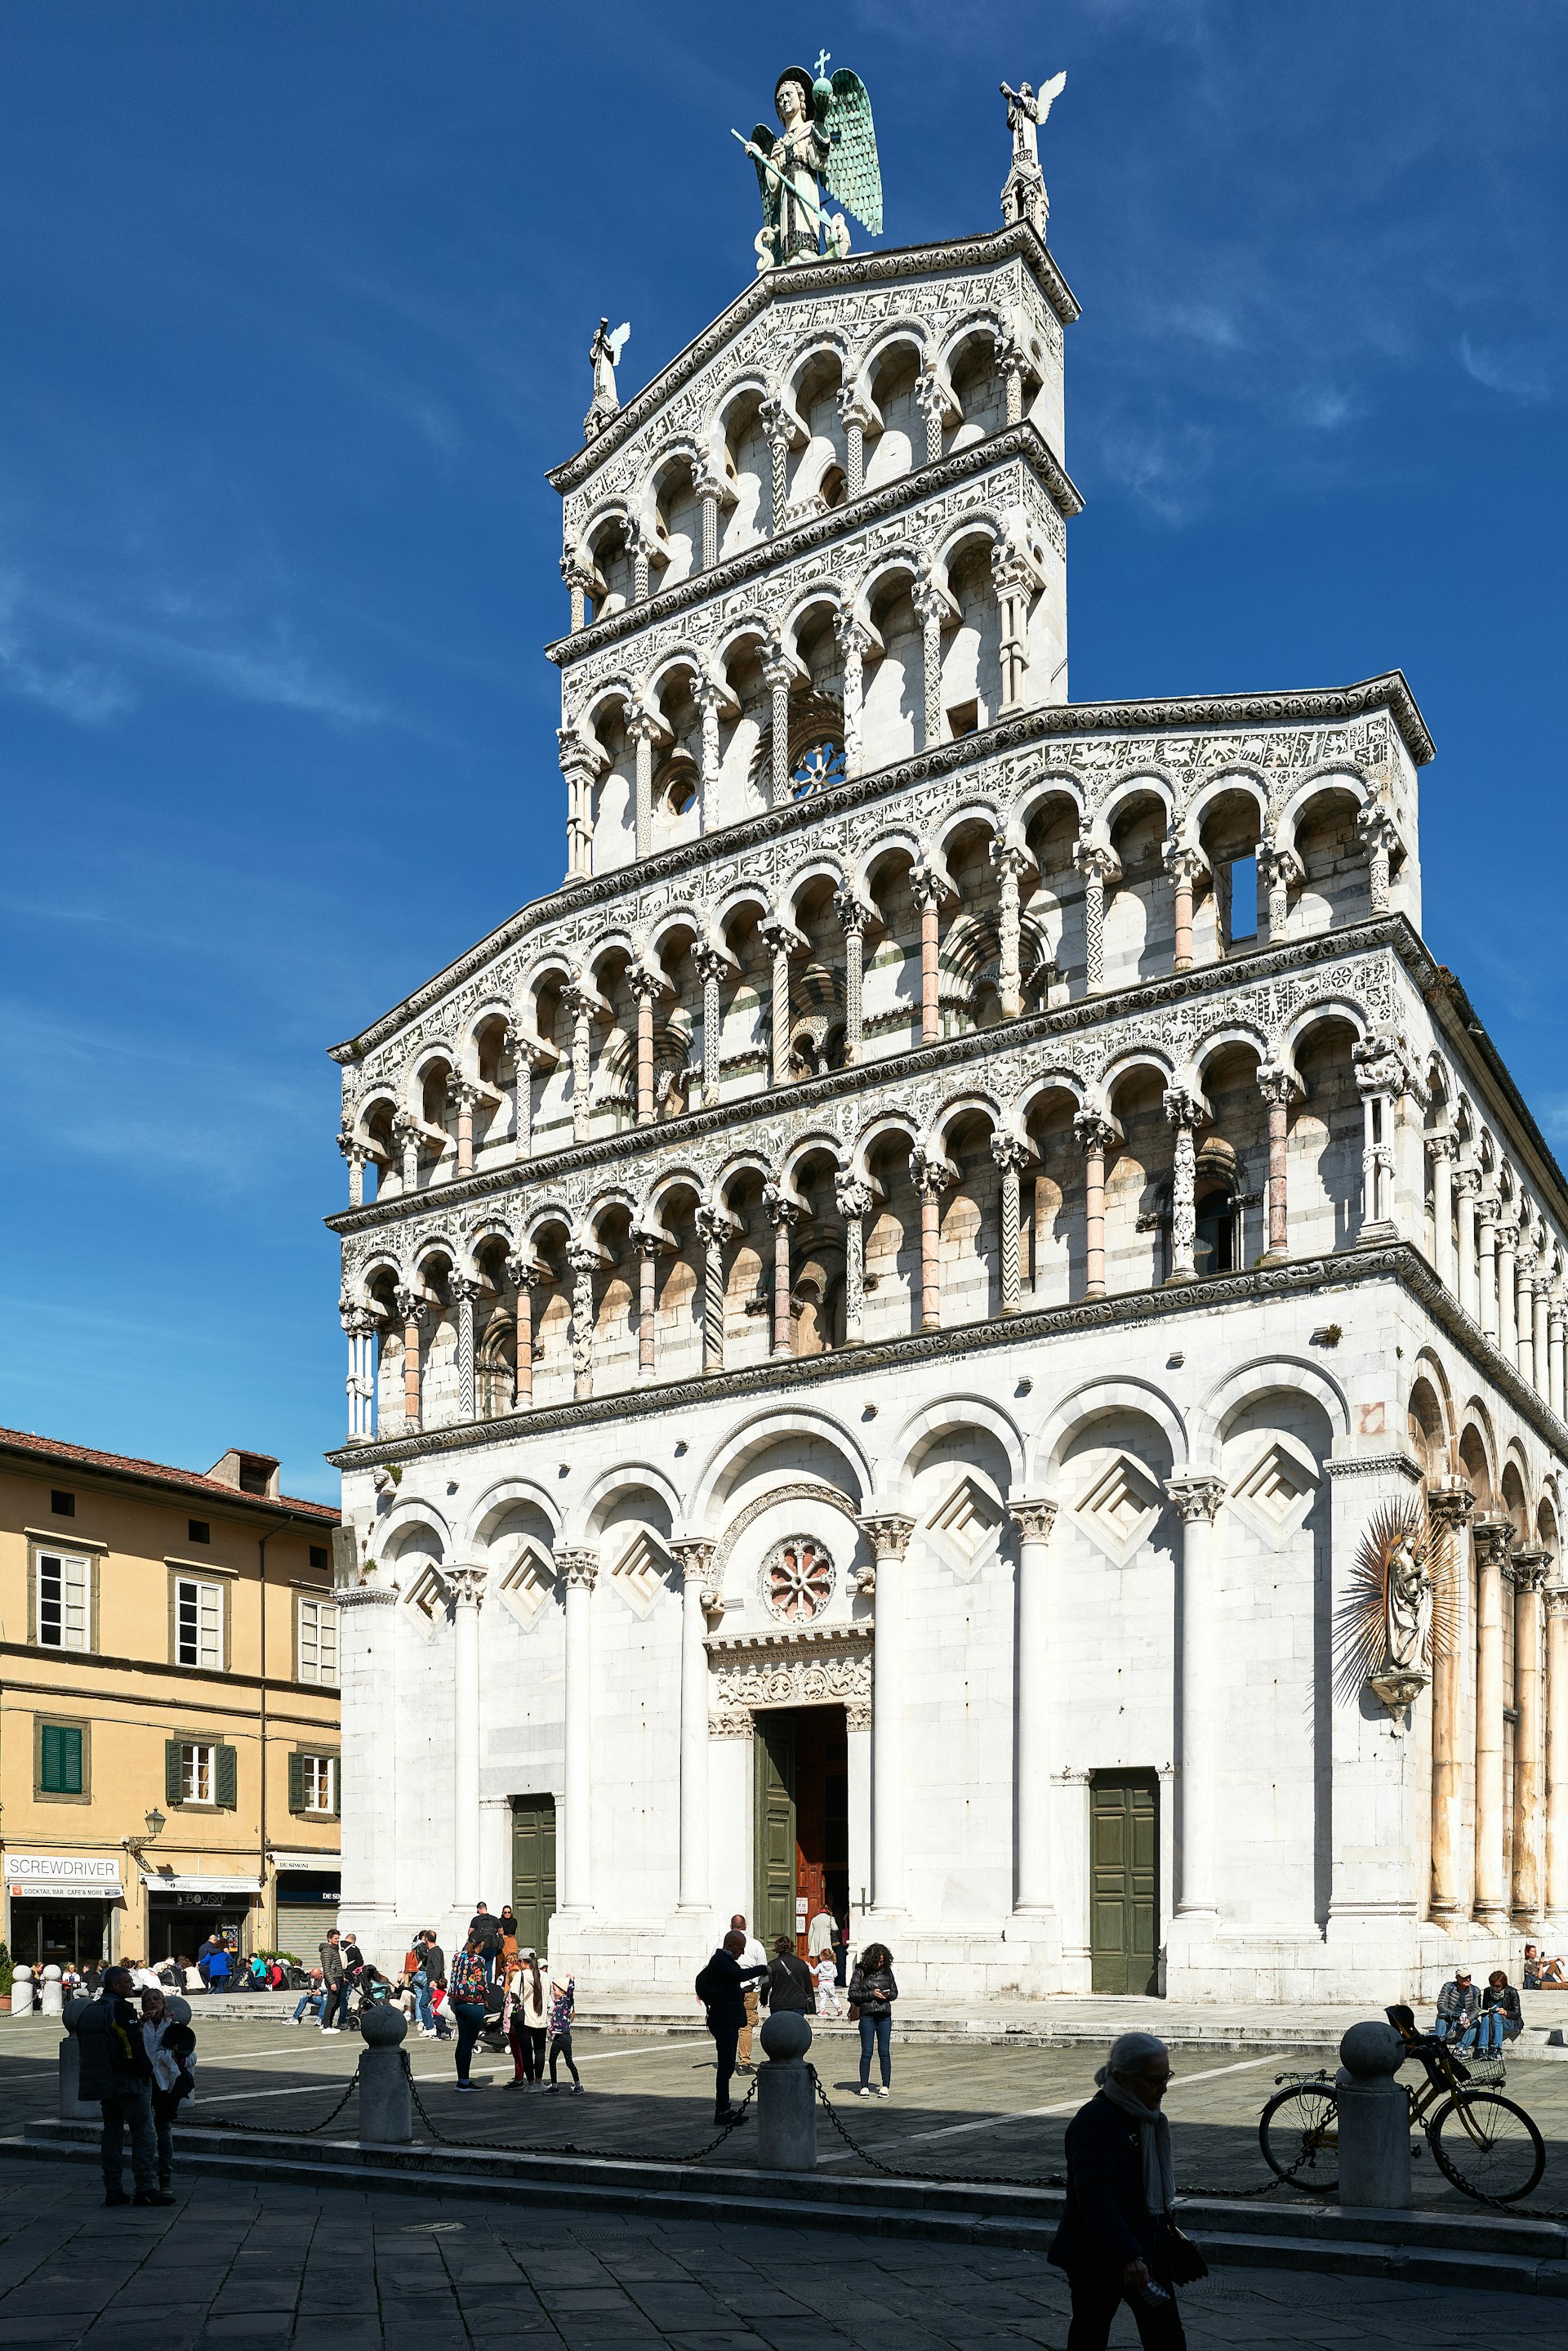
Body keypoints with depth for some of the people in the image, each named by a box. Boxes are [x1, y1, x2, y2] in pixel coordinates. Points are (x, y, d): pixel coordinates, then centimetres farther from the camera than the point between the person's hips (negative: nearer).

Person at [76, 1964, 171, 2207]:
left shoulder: (88, 2011, 13)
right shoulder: (121, 2009, -15)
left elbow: (85, 2050, 18)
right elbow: (136, 2046, -20)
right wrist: (146, 2071, -8)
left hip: (103, 2084, 9)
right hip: (129, 2082, -9)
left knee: (111, 2134, 14)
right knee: (144, 2134, -5)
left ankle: (113, 2190, 13)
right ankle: (146, 2188, -9)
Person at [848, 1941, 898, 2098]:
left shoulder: (887, 1971, 7)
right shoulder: (861, 1972, -2)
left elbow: (895, 1991, 16)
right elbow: (852, 1993, -5)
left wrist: (888, 1995, -6)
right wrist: (871, 1994, -13)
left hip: (884, 2015, 2)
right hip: (867, 2015, -2)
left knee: (884, 2052, 3)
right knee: (867, 2052, -1)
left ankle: (886, 2086, 10)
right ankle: (864, 2086, 7)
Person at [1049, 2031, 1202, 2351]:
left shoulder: (1148, 2117, 7)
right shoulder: (1094, 2121, -22)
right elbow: (1094, 2197, -31)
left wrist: (1170, 2236, 22)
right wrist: (1127, 2256, -38)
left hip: (1146, 2249, 8)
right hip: (1097, 2256, -8)